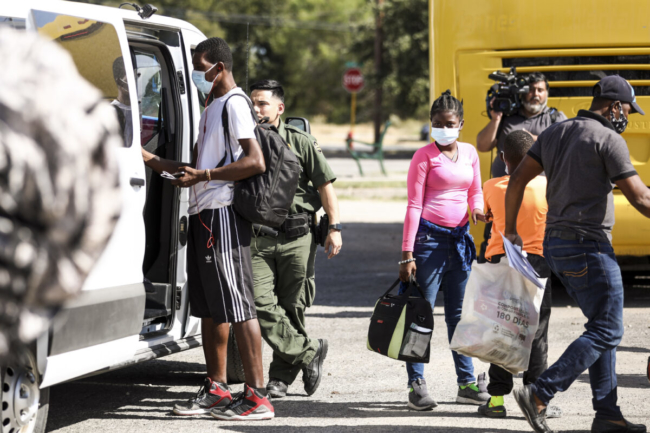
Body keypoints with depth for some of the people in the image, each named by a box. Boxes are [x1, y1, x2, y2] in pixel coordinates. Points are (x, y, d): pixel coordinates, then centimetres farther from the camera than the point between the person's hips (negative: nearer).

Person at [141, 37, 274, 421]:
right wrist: (155, 162, 24)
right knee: (209, 307, 13)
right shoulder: (212, 108, 21)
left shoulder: (234, 104, -10)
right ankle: (216, 390, 21)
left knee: (237, 304, -12)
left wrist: (204, 176, -21)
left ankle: (258, 396, -13)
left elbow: (256, 162, -21)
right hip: (204, 215, 10)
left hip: (224, 214, -10)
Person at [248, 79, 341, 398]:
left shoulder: (300, 142, 2)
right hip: (259, 238, 2)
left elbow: (325, 186, 3)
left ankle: (280, 378, 15)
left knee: (292, 309, 3)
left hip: (296, 238, -2)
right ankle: (310, 352, 3)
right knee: (261, 305, -12)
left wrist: (334, 227, -4)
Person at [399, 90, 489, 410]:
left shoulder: (469, 152, 10)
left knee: (459, 313, 11)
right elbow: (414, 204, -7)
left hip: (460, 237, 6)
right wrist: (407, 254, -11)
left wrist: (477, 209, -3)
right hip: (429, 236, -6)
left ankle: (466, 383, 17)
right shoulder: (425, 155, -5)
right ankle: (416, 386, -3)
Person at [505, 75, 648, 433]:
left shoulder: (555, 133, 12)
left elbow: (517, 179, 11)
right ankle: (539, 394, -13)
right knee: (607, 332, -4)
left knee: (602, 326, 16)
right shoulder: (608, 139, -12)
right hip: (588, 246, -9)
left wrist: (510, 229, 19)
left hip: (555, 243, 9)